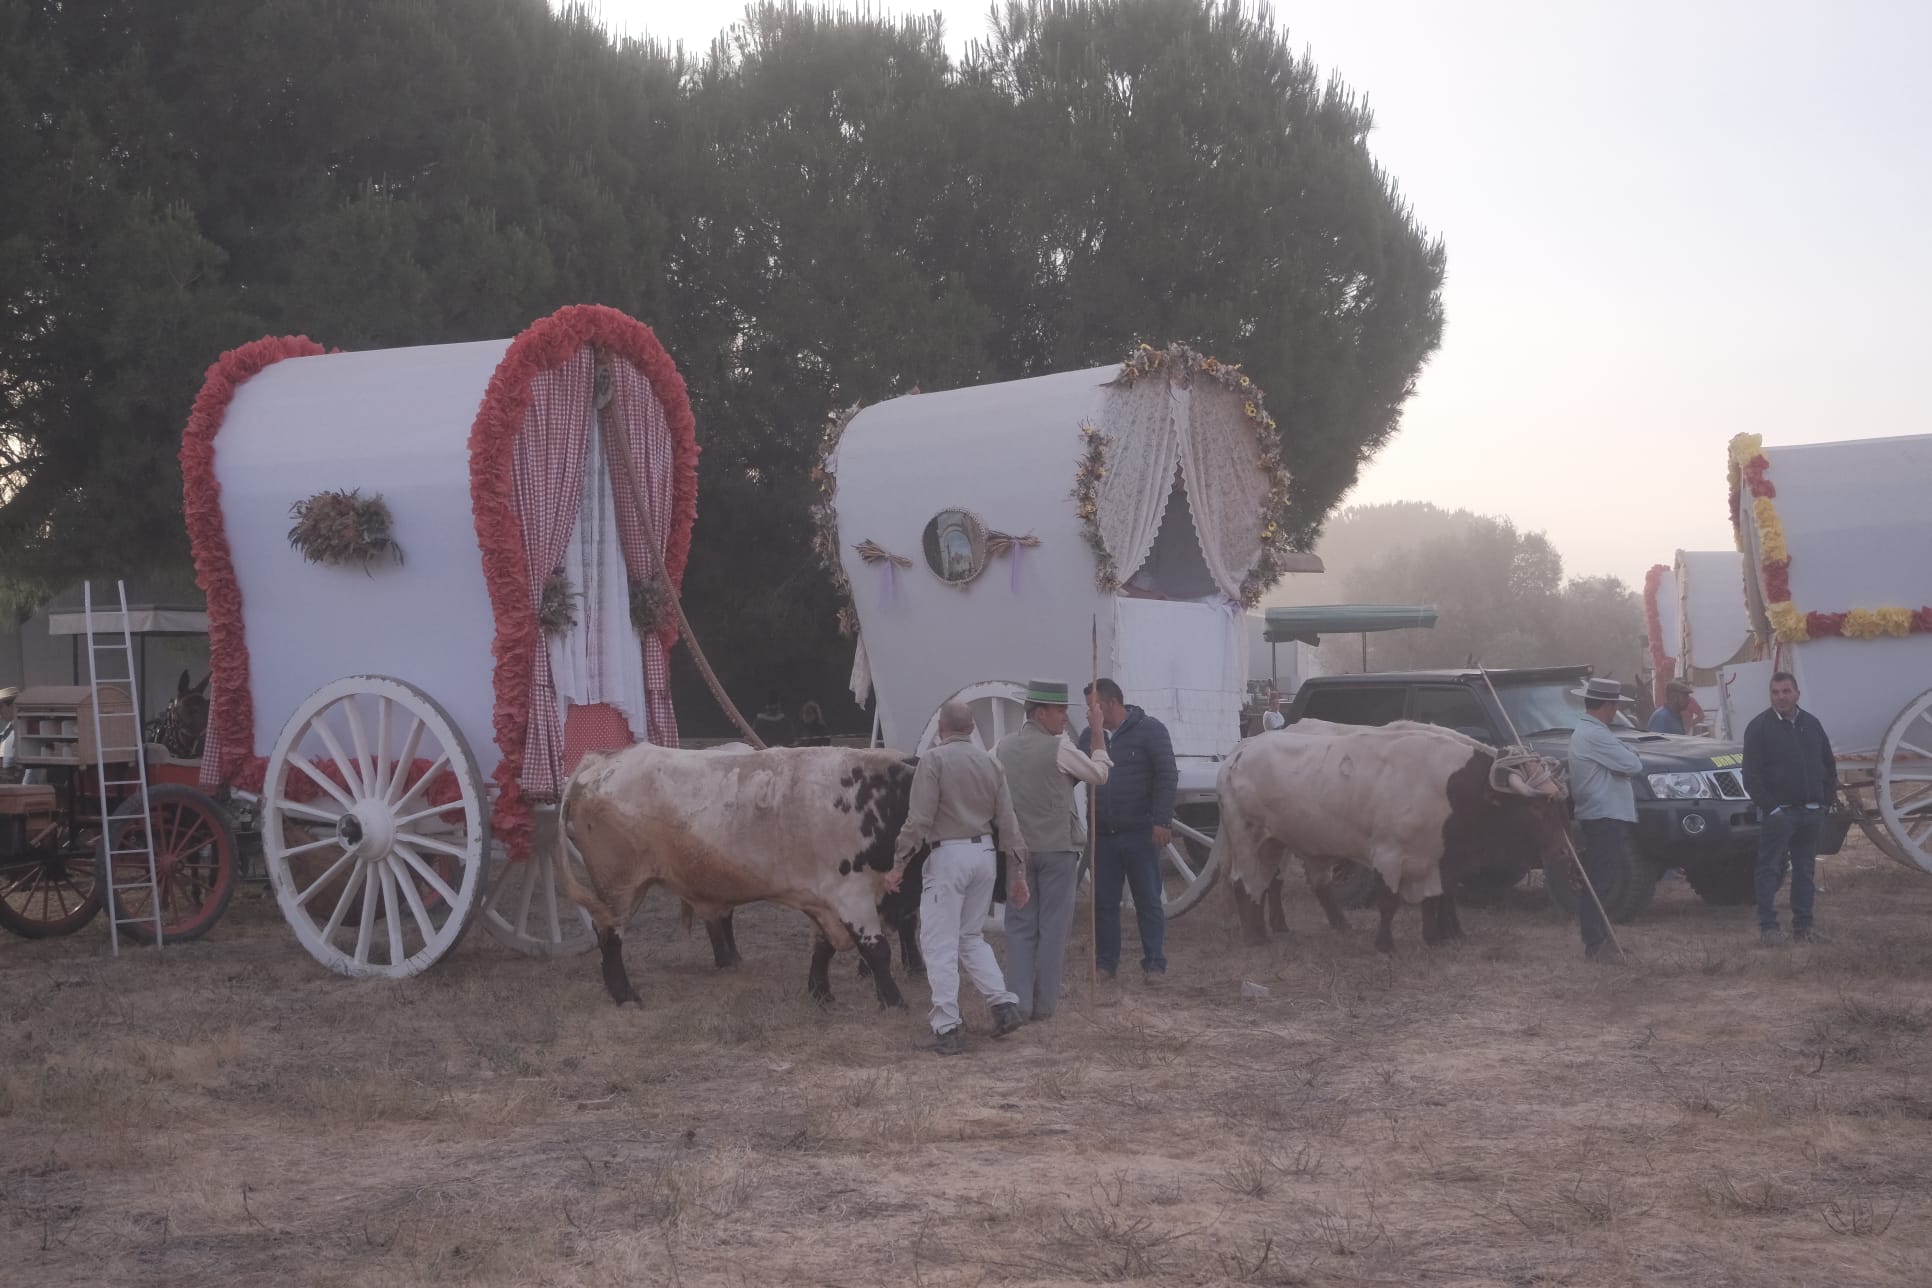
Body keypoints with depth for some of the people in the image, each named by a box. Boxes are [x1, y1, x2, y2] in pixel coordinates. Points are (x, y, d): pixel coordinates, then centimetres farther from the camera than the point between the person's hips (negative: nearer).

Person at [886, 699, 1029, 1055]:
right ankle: (1004, 1004, 8)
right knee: (972, 937, 20)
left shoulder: (934, 760, -8)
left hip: (948, 854, -6)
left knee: (940, 943, 0)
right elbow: (1007, 822, 9)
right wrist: (1018, 872, 13)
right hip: (984, 854, 6)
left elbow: (918, 819, -14)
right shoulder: (990, 763, 9)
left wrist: (898, 865, -9)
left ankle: (946, 1029, -2)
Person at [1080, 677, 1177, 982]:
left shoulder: (1150, 730, -4)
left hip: (1140, 832, -4)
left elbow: (1166, 777, -8)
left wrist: (1162, 821, -15)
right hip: (1102, 834, 5)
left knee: (1148, 900, 3)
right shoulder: (1090, 736, 11)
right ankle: (1105, 962, 17)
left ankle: (1154, 964, 9)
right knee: (1104, 901, 8)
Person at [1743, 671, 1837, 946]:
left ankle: (1803, 926, 14)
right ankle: (1767, 927, -1)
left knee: (1806, 871, 9)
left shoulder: (1811, 724, 11)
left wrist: (1827, 799, 8)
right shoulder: (1759, 727, -4)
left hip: (1811, 812, 5)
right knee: (1770, 871, -4)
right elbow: (1752, 775, -8)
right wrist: (1770, 807, -14)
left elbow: (1829, 765, 19)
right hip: (1778, 813, -5)